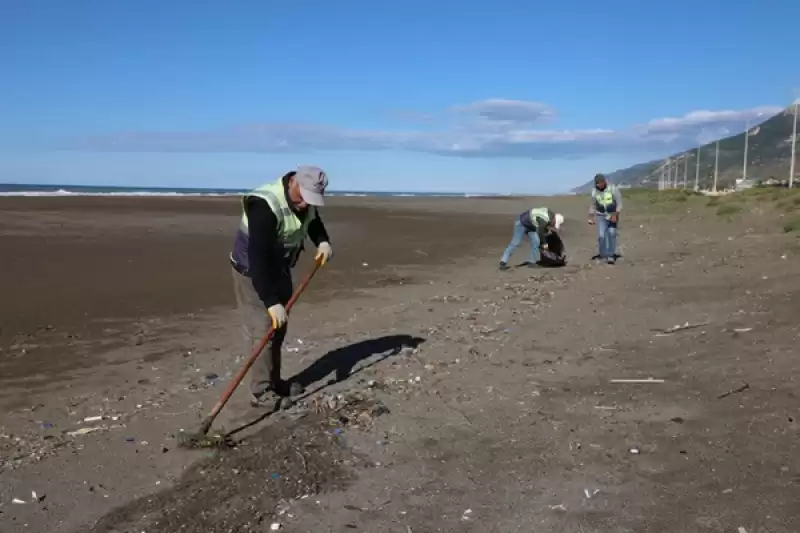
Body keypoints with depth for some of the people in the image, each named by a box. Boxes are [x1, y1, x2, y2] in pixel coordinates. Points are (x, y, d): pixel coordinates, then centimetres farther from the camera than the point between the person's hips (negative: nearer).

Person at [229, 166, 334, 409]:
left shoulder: (306, 200, -8)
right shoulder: (265, 206, -34)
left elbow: (314, 220, 15)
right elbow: (258, 258, -38)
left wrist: (323, 241, -7)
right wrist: (271, 301, -41)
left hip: (279, 269, 8)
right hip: (252, 272, -8)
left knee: (278, 329, 14)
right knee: (262, 330, -9)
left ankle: (274, 382, 26)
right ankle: (261, 392, 1)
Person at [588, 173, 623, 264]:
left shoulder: (613, 188, -15)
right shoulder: (594, 191, -7)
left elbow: (619, 203, -14)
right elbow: (593, 205, 3)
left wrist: (615, 215, -23)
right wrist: (591, 218, -6)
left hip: (613, 215, -1)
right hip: (600, 216, 2)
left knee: (612, 234, -13)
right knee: (601, 235, -10)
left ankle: (611, 255, -10)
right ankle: (602, 255, 1)